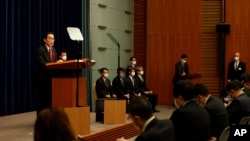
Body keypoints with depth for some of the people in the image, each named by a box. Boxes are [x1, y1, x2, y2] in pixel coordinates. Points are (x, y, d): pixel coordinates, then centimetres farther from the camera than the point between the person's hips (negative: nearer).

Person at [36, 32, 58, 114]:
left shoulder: (54, 50, 16)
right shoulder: (40, 50, -8)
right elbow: (42, 63, -19)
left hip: (52, 77, 7)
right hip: (43, 78, -7)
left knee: (51, 99, 9)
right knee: (42, 100, -4)